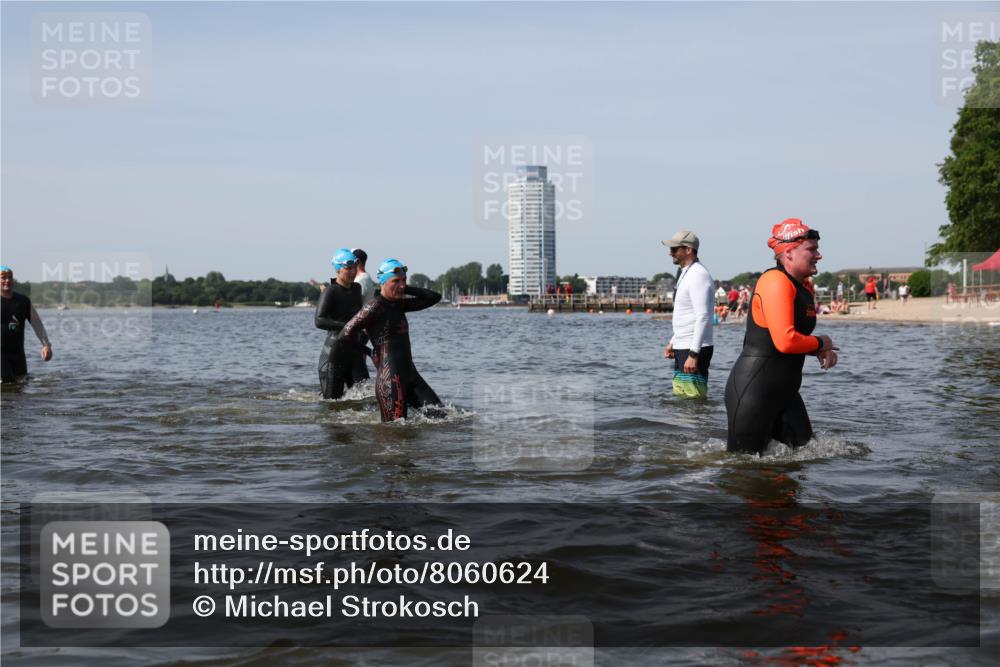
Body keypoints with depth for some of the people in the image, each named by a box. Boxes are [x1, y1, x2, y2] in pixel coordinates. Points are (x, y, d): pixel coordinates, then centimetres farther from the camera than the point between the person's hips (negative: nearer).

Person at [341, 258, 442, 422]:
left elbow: (434, 297, 19)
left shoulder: (399, 304, 14)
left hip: (410, 375, 8)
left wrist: (406, 289, 8)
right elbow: (347, 333, -17)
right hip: (390, 379, -8)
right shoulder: (376, 306, -10)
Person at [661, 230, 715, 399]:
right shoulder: (686, 274, 17)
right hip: (682, 348, 11)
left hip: (694, 349, -11)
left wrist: (693, 354, -26)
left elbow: (703, 318, -22)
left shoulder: (698, 276, -15)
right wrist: (673, 342, 20)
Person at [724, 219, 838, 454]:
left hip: (784, 390, 10)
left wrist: (822, 351, 3)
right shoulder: (776, 282, -18)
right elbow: (785, 341, -27)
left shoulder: (805, 287, 13)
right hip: (753, 389, -10)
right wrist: (820, 343, -9)